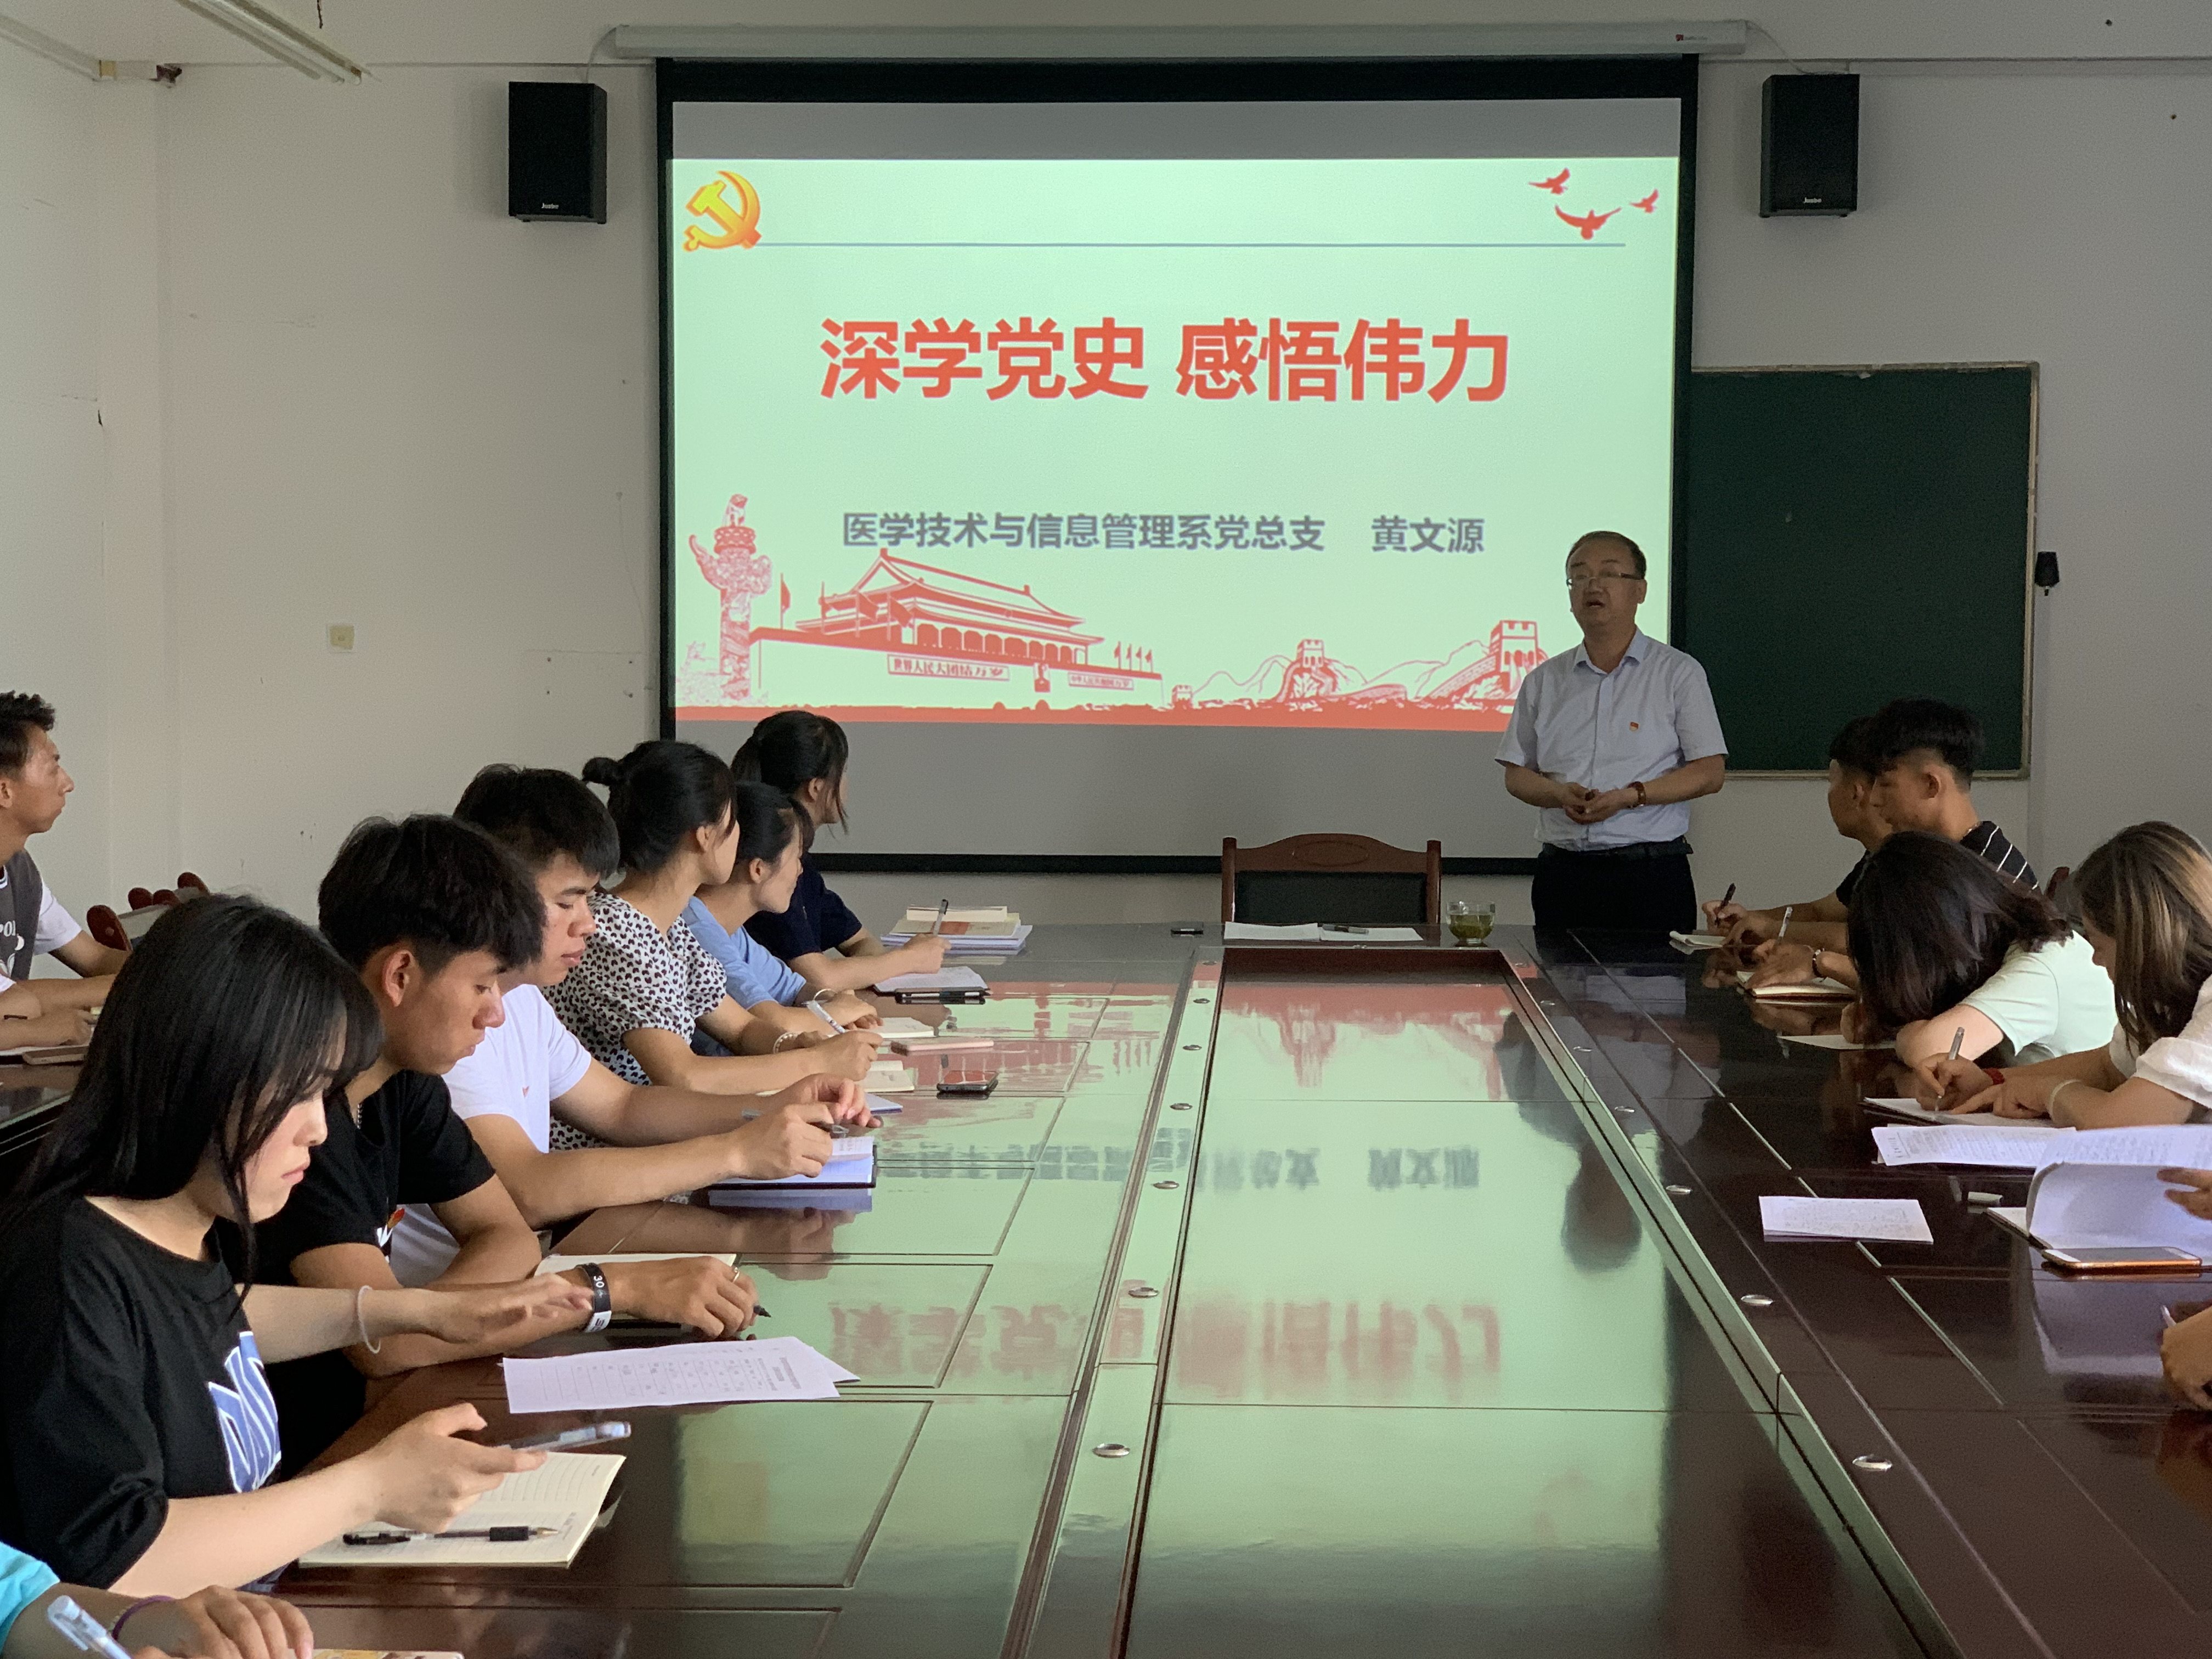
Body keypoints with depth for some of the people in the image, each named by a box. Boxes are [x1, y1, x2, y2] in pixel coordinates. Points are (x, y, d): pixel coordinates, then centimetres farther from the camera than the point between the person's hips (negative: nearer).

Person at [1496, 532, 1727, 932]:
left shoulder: (1679, 672, 4)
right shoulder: (1544, 681, 13)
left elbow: (1710, 772, -2)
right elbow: (1517, 775, 13)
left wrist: (1630, 796, -15)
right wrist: (1561, 795, -9)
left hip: (1652, 873, -2)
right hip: (1563, 875, 3)